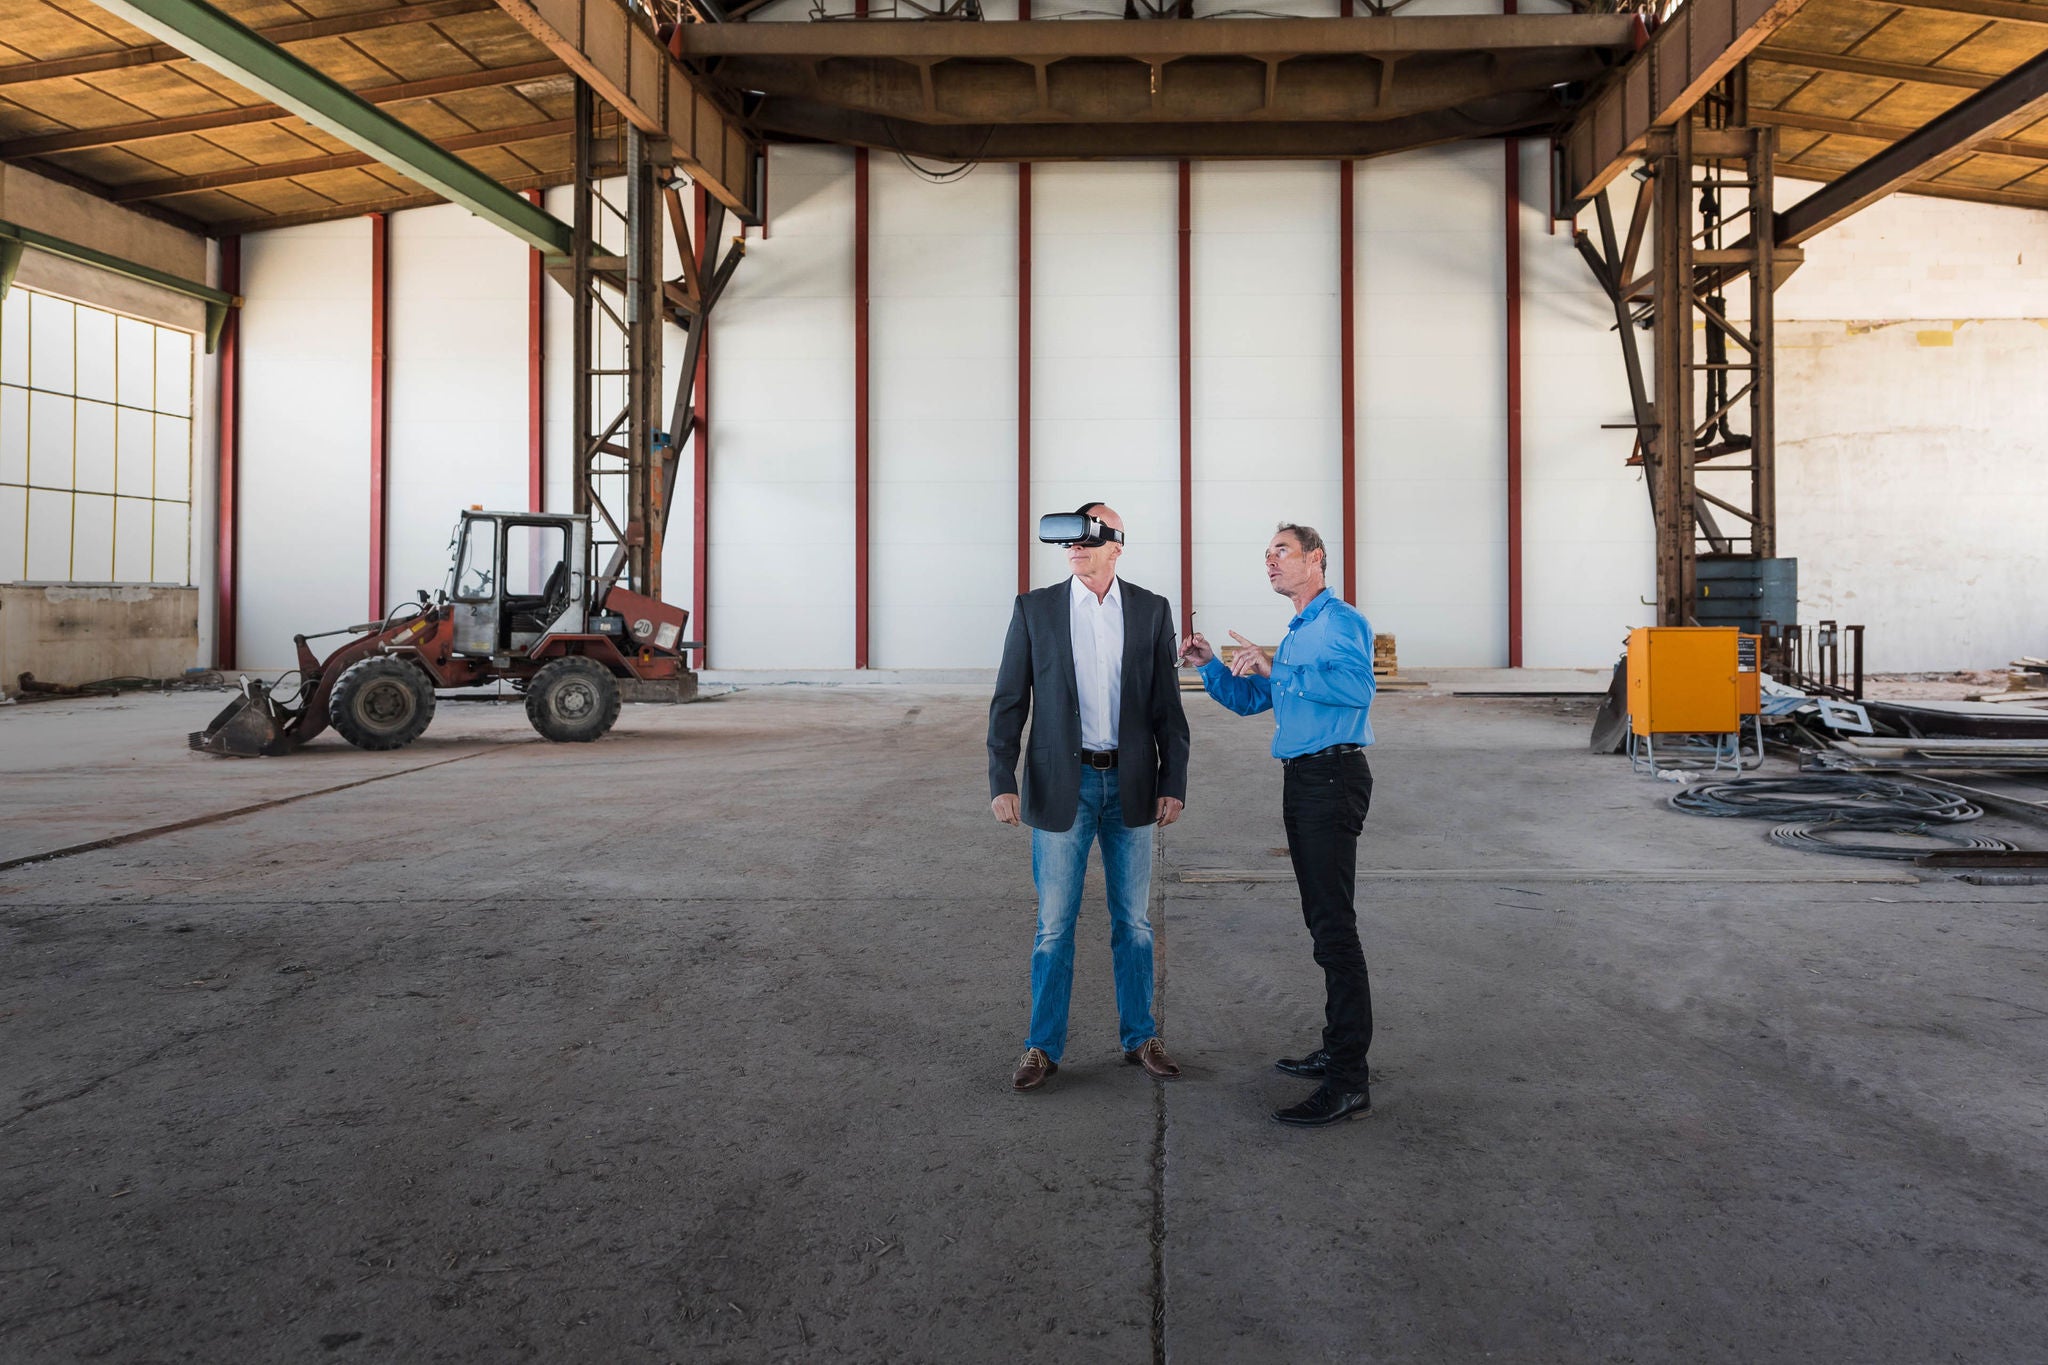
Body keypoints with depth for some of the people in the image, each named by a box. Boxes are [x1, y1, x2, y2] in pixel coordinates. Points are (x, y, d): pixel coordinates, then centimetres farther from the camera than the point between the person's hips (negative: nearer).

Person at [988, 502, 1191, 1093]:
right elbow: (1009, 701, 0)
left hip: (1131, 785, 1)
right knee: (1054, 925, 4)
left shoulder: (1151, 611, 3)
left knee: (1134, 922, 11)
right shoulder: (1035, 609, 0)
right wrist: (1002, 781, -8)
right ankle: (1043, 1047, 16)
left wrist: (1173, 783, -1)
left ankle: (1140, 1037, 25)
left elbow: (1168, 707, 4)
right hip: (1061, 787, -1)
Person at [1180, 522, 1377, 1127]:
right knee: (1323, 918, 14)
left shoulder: (1343, 622, -9)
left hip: (1333, 777, -10)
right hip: (1302, 779, 10)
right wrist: (1210, 665, 7)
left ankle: (1349, 1082, -12)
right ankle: (1339, 1049, 24)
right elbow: (1249, 700, 25)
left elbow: (1359, 687, -29)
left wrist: (1275, 668, -27)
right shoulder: (1297, 633, 22)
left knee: (1334, 923, -13)